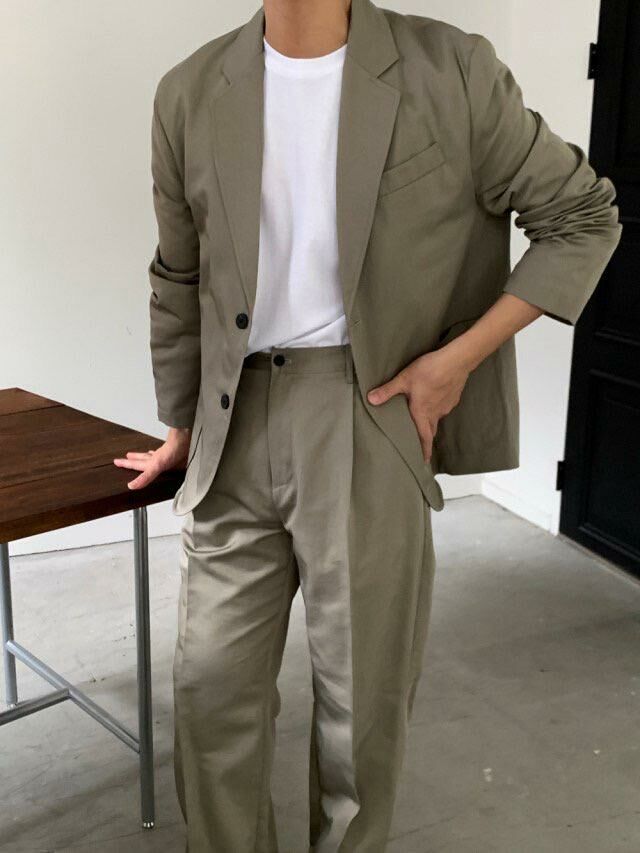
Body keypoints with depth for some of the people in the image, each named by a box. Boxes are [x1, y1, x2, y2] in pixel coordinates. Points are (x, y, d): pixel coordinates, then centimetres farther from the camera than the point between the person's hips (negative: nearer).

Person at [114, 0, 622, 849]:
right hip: (238, 421, 3)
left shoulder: (452, 71, -4)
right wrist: (181, 427, 20)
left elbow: (583, 215, 3)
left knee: (363, 693, 9)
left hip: (371, 415, -2)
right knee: (211, 682, 9)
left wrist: (460, 357, -5)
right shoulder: (192, 92, 5)